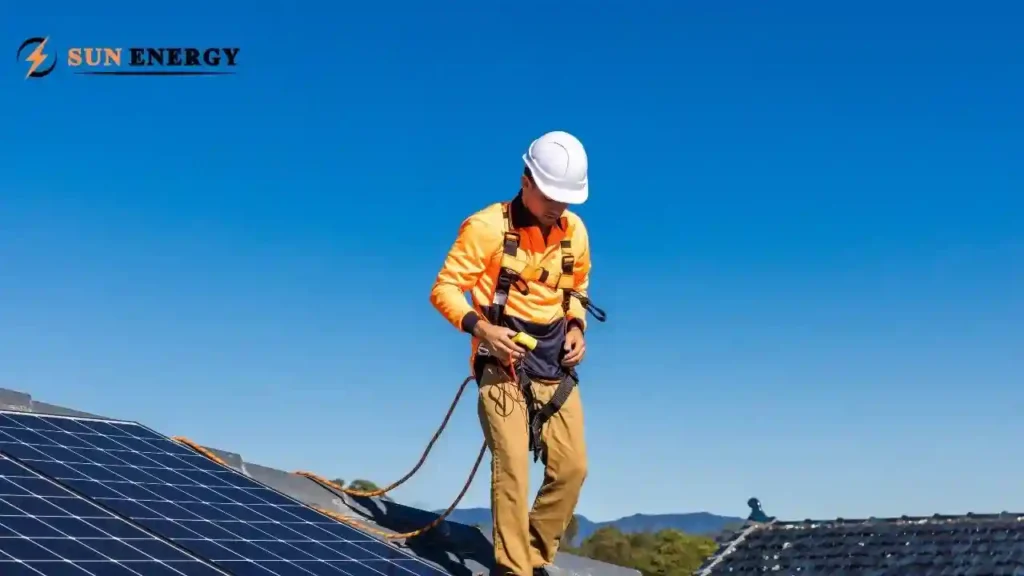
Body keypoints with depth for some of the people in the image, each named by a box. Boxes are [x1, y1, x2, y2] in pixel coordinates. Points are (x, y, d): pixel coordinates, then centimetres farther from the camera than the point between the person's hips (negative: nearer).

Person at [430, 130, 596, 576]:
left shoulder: (575, 231, 4)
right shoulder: (488, 227, -13)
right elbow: (445, 289, -11)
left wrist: (576, 327, 4)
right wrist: (481, 327, -27)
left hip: (555, 367, 6)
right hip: (504, 365, -5)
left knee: (571, 466, 1)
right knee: (512, 467, -14)